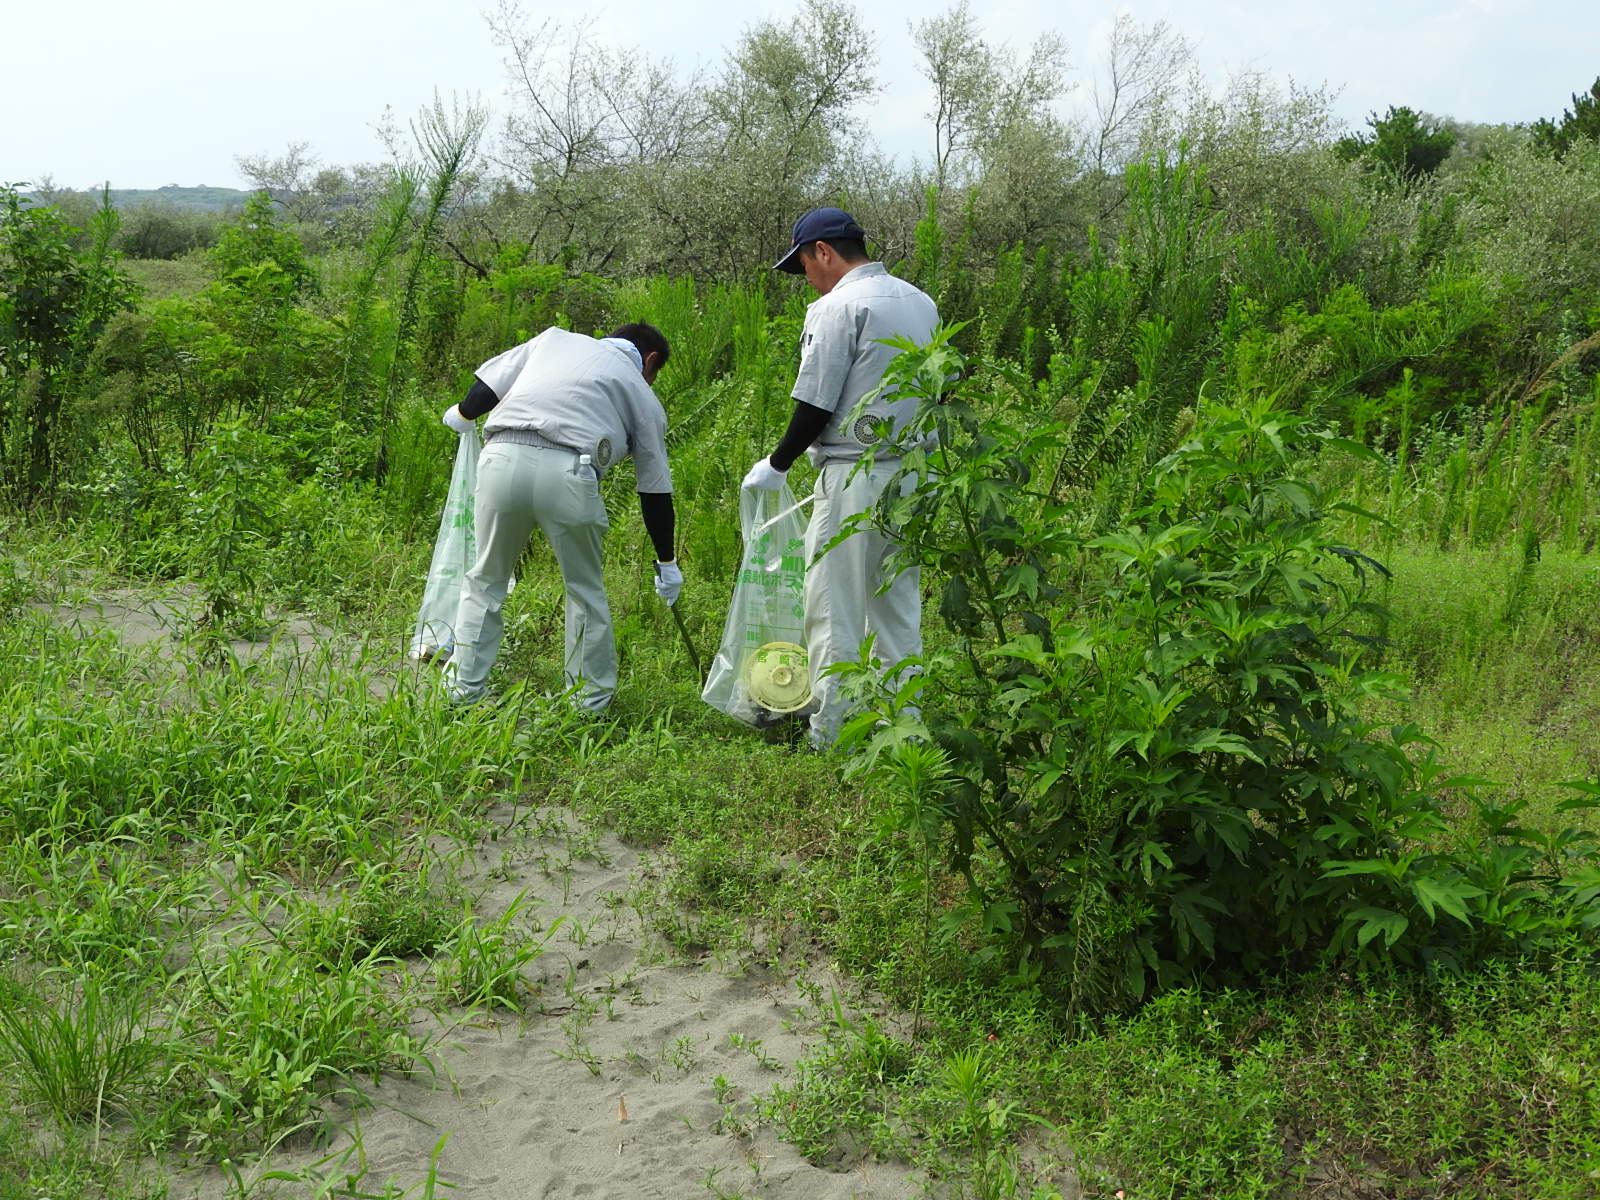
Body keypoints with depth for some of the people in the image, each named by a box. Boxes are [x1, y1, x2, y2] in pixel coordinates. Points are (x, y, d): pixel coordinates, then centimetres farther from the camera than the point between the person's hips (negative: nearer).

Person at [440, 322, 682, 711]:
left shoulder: (556, 338, 27)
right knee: (585, 588, 18)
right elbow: (655, 491, 23)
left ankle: (463, 687, 24)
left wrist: (462, 414, 42)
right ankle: (591, 700, 26)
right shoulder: (643, 397, 23)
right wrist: (666, 563, 32)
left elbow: (486, 385, 20)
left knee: (485, 578, 20)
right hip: (566, 474, -2)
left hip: (502, 459, 2)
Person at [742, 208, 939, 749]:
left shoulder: (838, 308, -11)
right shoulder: (921, 302, 14)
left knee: (834, 609, 0)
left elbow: (815, 406, -12)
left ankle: (832, 735, 3)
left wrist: (776, 465, 1)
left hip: (855, 477, -8)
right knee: (898, 606, 14)